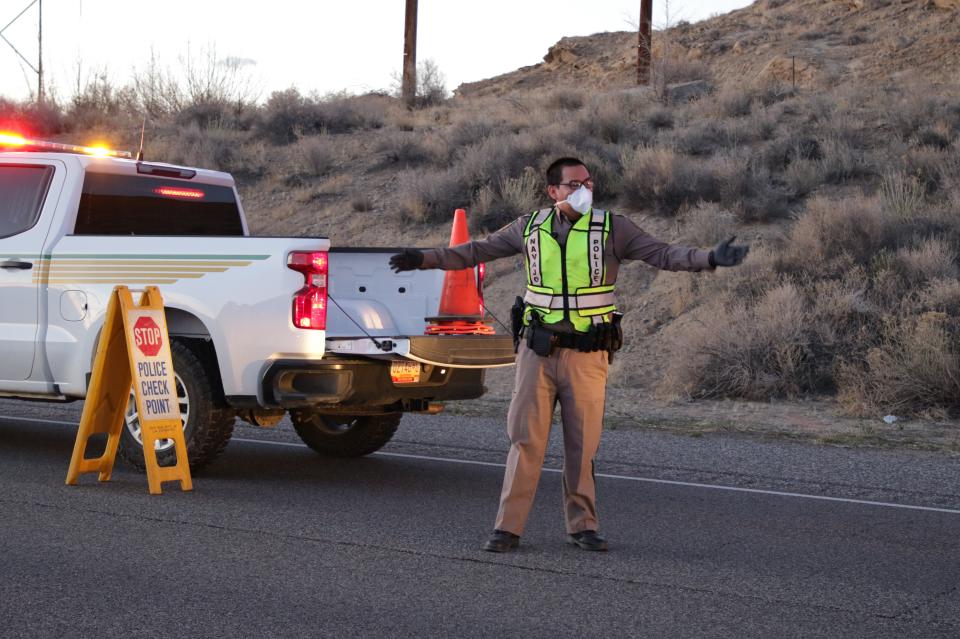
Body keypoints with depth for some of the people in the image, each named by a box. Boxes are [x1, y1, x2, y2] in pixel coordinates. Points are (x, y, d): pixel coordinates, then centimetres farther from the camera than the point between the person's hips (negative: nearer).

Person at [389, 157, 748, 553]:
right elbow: (478, 250, 14)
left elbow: (664, 254, -8)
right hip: (538, 351, 1)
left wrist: (711, 259, -22)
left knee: (583, 442, 4)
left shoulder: (611, 229, -2)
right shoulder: (530, 228, 4)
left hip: (586, 355, -1)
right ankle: (508, 527, 3)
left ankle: (582, 525, 16)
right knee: (526, 438, 0)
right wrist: (426, 259, 11)